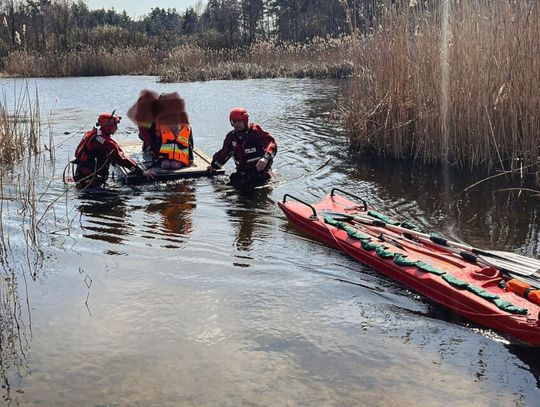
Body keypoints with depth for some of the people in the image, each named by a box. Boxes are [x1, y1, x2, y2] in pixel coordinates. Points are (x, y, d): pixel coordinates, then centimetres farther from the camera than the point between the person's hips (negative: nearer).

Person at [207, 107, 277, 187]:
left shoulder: (255, 130, -7)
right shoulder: (231, 136, 11)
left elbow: (271, 143, -17)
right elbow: (224, 153, 28)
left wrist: (266, 158, -33)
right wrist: (213, 165, 33)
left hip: (260, 169, -6)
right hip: (243, 173, 6)